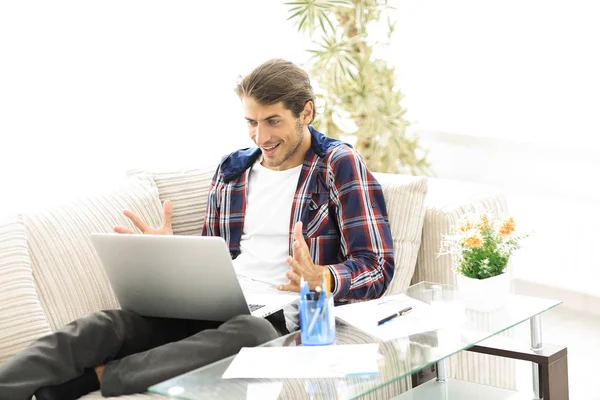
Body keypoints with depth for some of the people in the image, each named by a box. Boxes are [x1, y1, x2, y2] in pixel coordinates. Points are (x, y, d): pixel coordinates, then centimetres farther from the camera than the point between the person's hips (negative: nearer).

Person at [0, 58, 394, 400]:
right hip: (215, 307, 5)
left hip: (282, 319, -5)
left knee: (248, 333, -41)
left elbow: (377, 267, -5)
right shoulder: (231, 170, 19)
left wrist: (320, 279, -26)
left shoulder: (340, 166, 2)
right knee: (111, 323, -22)